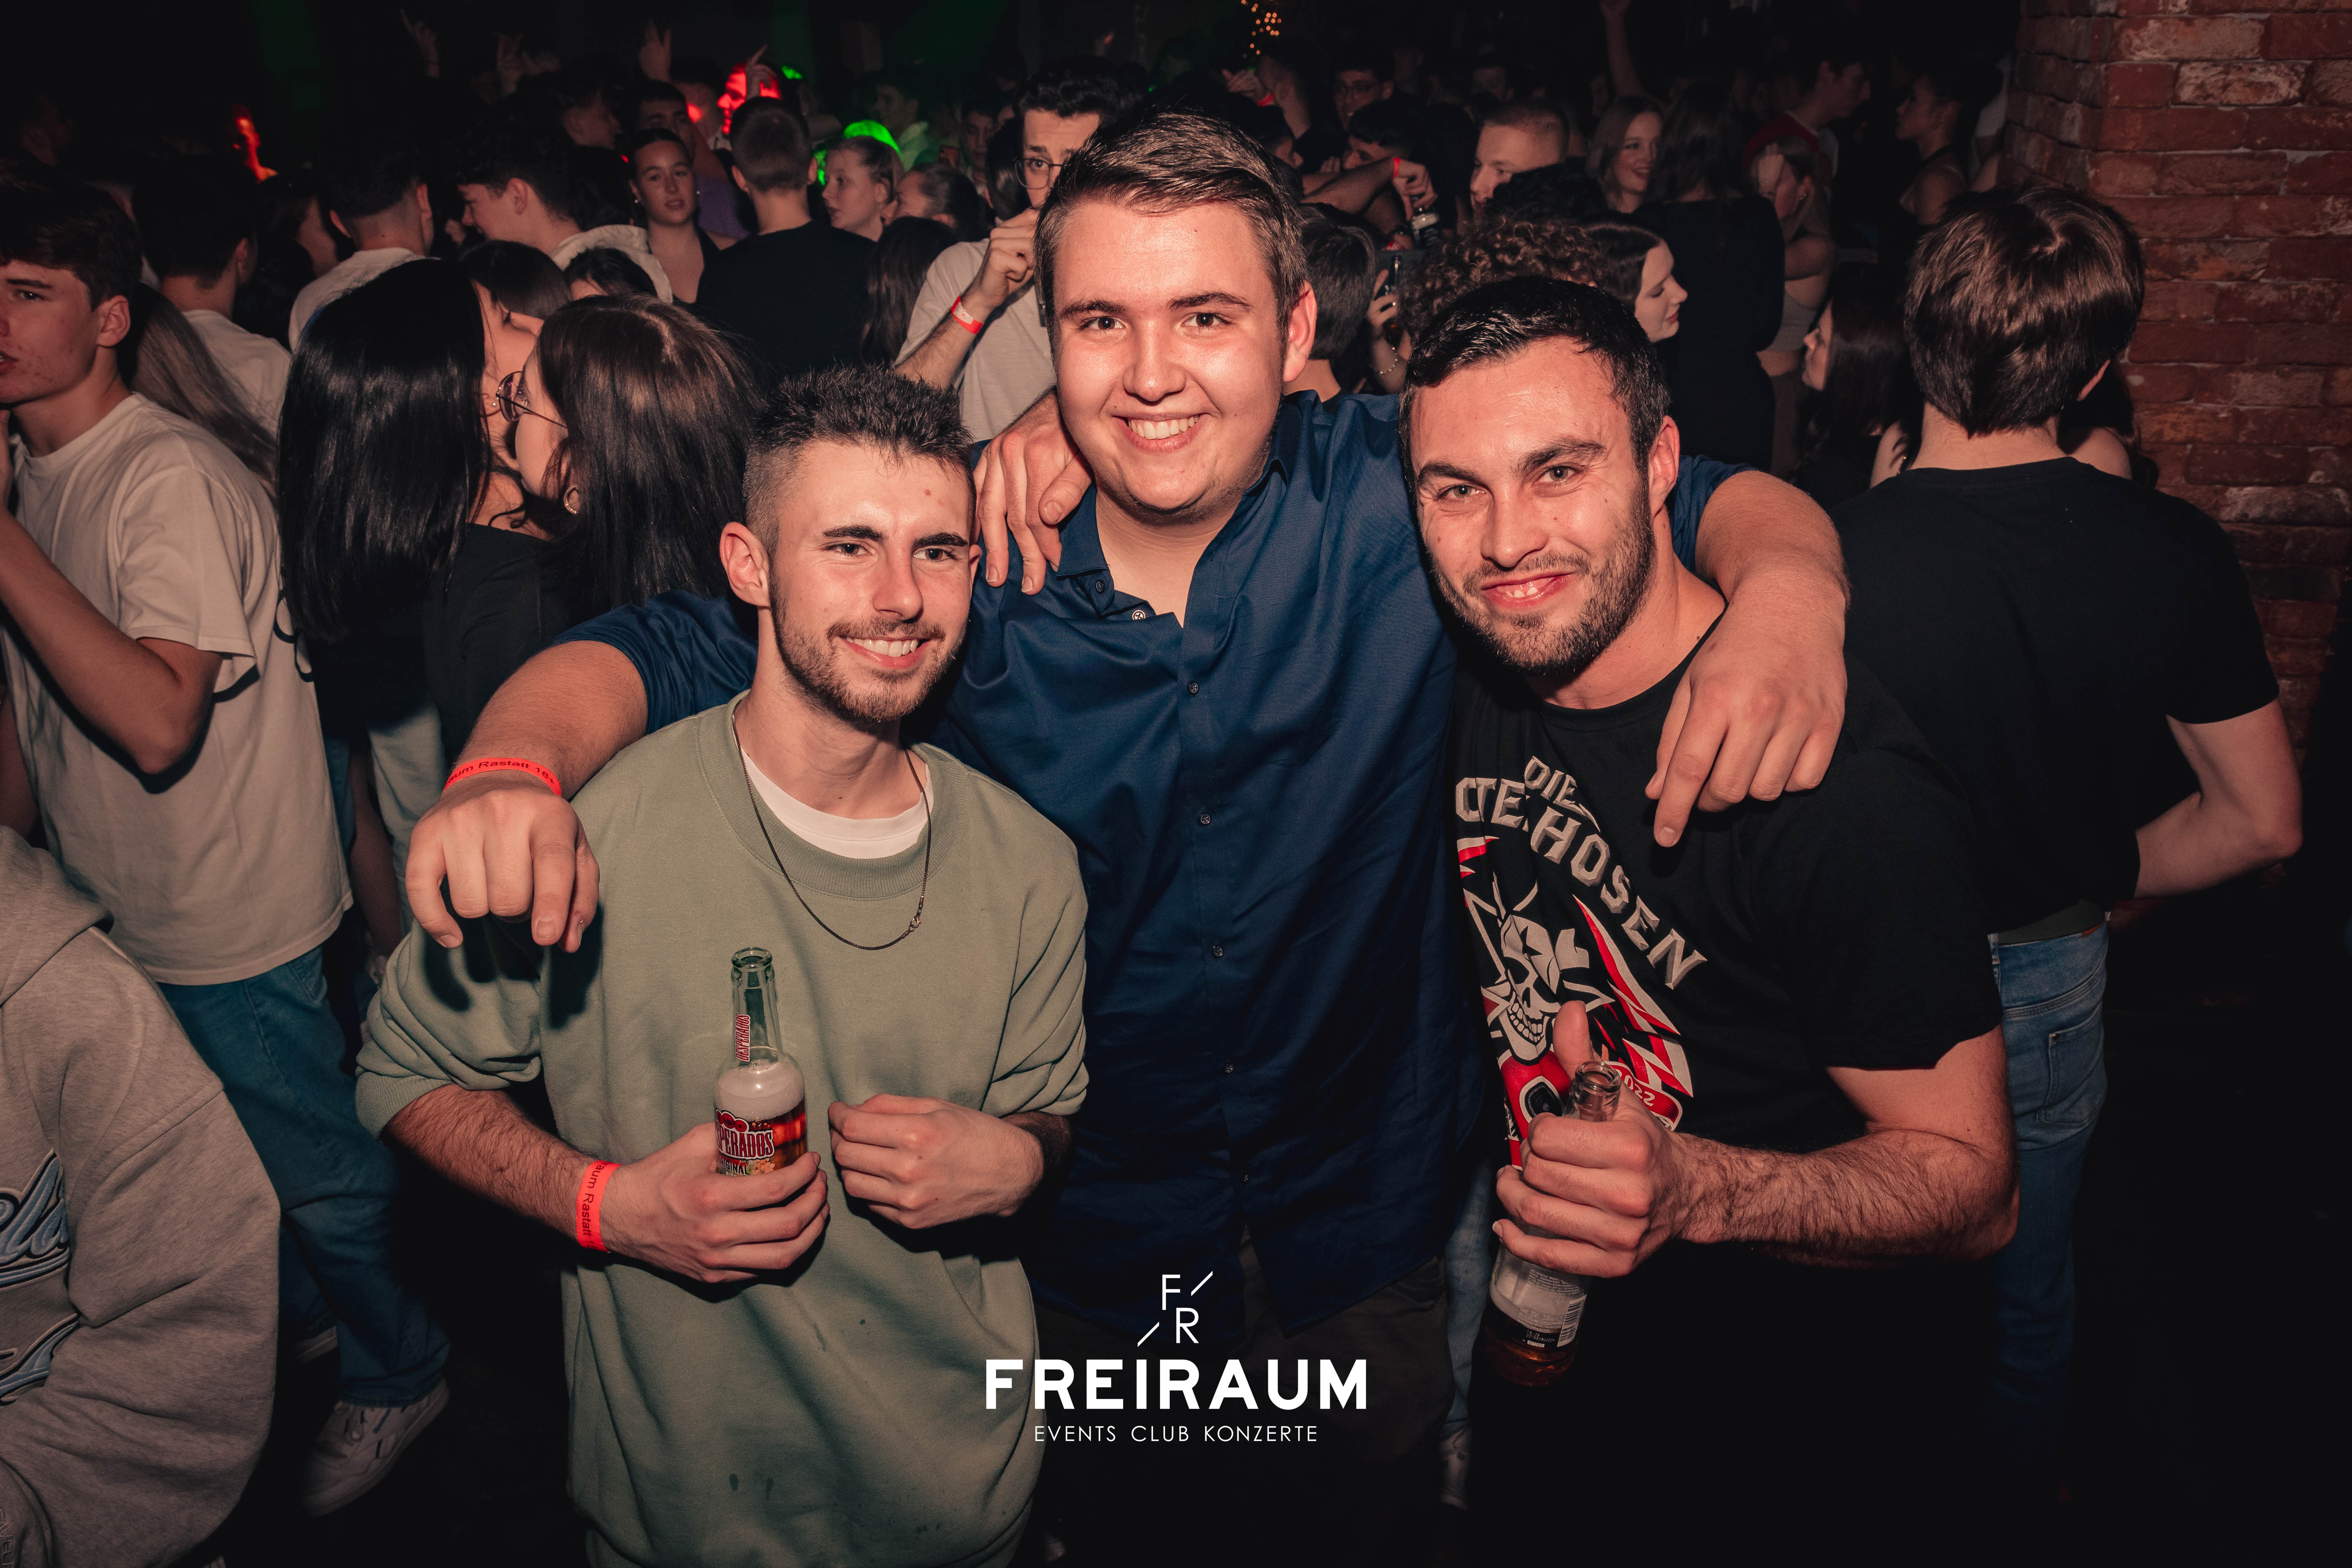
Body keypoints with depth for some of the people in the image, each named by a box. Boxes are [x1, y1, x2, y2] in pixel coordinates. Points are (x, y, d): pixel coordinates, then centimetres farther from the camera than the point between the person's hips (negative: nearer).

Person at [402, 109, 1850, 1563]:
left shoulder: (1400, 498, -17)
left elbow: (1714, 498, -11)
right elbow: (668, 651, -14)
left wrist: (1787, 587, -35)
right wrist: (519, 766, -37)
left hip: (1368, 1231, 0)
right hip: (1089, 1242, 1)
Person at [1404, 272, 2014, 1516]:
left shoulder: (1840, 784, -30)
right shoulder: (1475, 664, -13)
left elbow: (1971, 1182, -22)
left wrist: (1692, 1191, -41)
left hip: (1784, 1391, -5)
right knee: (1502, 1511, 28)